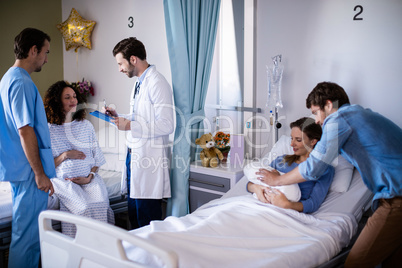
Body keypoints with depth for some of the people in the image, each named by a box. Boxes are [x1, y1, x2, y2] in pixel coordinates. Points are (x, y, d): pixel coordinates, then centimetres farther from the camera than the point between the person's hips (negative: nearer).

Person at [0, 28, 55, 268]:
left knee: (26, 232, 19)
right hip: (29, 171, -11)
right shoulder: (21, 82, -16)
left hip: (20, 169, 11)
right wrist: (40, 174, -18)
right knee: (27, 235, -2)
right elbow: (25, 132, -21)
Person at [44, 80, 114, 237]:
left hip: (90, 179, 3)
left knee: (99, 203, -29)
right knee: (84, 208, -30)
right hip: (64, 181, -2)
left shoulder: (86, 125, 16)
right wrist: (64, 156, -11)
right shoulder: (49, 130, 5)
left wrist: (90, 176, -4)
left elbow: (97, 156, 13)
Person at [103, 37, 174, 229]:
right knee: (134, 215, 17)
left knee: (147, 220, -3)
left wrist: (130, 125, -21)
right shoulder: (139, 83, 17)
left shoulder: (157, 83, -15)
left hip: (149, 159, -10)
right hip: (134, 155, 10)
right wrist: (118, 117, 12)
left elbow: (166, 125, -22)